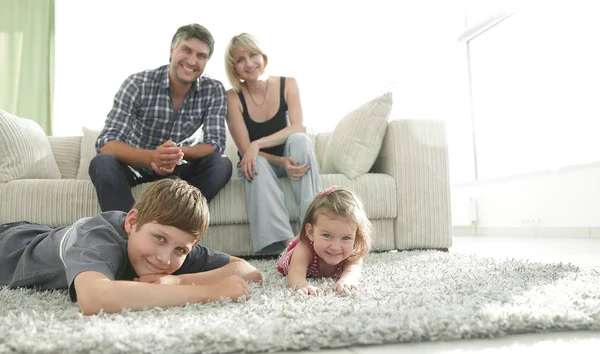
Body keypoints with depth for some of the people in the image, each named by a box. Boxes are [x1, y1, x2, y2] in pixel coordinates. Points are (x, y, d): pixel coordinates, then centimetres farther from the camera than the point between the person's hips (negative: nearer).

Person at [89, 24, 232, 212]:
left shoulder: (214, 91, -11)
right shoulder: (137, 84, -17)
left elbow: (215, 144, -16)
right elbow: (106, 143, -24)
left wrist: (180, 153, -38)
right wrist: (152, 157, -44)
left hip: (179, 168, 2)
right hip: (137, 164, -1)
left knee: (222, 165, -26)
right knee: (102, 164, -31)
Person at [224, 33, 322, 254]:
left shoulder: (288, 85, -7)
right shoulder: (233, 97, -12)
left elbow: (298, 128, -21)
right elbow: (245, 150, -16)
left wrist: (257, 144, -34)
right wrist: (281, 162, -34)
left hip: (289, 157, 1)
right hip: (257, 165, -1)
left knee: (299, 139, -31)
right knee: (257, 163, -35)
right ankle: (286, 240, -44)